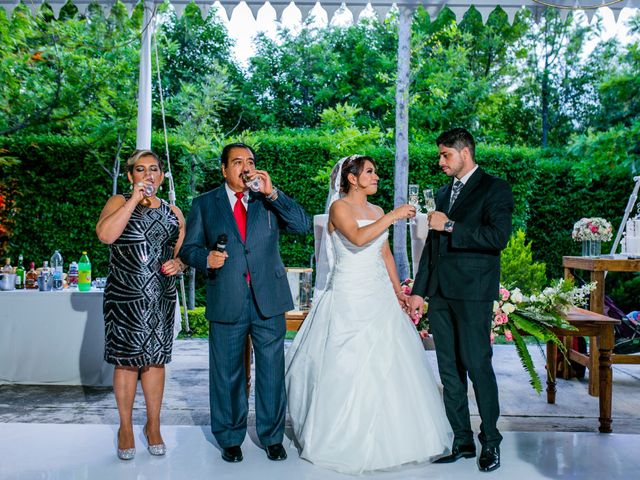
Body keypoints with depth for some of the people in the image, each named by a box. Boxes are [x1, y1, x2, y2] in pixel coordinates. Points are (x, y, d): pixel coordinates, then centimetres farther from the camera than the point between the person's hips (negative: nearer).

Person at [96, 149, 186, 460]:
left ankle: (153, 426, 23)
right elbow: (105, 235, -19)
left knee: (156, 360, 8)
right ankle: (125, 427, 20)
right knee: (127, 361, 3)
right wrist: (135, 199, -18)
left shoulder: (173, 213, 12)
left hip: (161, 297, 3)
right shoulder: (119, 202, 2)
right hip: (125, 297, -3)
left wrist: (178, 264, -5)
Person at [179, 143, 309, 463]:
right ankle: (230, 438, 28)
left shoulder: (269, 201, 8)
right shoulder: (205, 204, 7)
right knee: (226, 373, 10)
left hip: (268, 300, 1)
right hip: (226, 302, 0)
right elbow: (189, 248, 7)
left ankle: (272, 437, 26)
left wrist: (272, 193, -12)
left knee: (272, 371, 8)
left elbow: (303, 225, -5)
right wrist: (207, 258, -15)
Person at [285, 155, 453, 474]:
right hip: (349, 298, -7)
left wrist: (398, 290, 12)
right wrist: (392, 216, -22)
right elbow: (358, 238, -24)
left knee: (386, 363, 7)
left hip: (380, 297, 7)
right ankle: (346, 438, 14)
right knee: (348, 367, -2)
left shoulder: (376, 212, 15)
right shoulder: (339, 207, -6)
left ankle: (385, 436, 22)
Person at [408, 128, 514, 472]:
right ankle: (461, 441, 18)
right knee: (449, 368, 8)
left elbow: (499, 236, -16)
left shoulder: (494, 188, -2)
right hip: (440, 292, 7)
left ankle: (490, 441, 12)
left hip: (473, 292, -7)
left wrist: (450, 226, -15)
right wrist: (419, 289, 16)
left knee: (477, 363, -4)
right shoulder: (444, 193, 19)